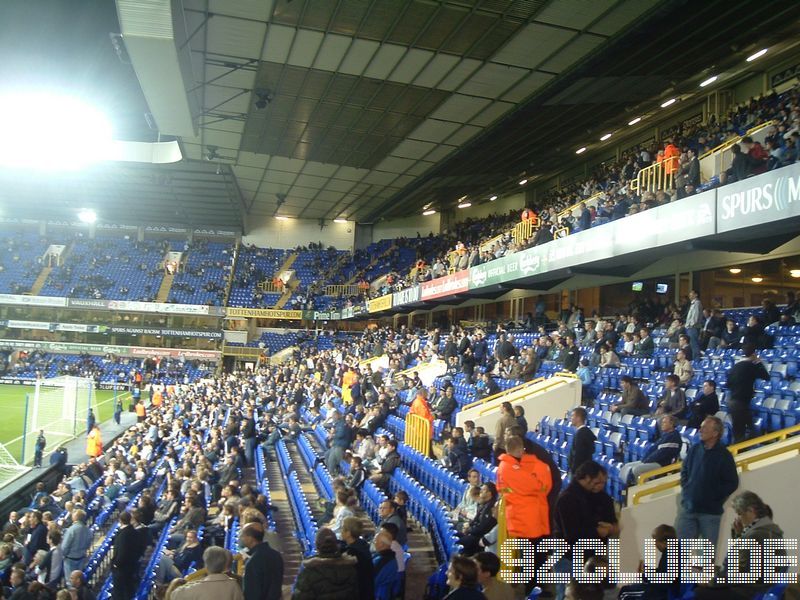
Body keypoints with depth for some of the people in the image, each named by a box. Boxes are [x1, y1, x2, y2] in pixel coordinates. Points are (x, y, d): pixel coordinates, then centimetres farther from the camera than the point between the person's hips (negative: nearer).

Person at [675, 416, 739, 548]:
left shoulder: (724, 456, -9)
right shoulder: (694, 449, 3)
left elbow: (732, 483, -6)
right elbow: (684, 471, 17)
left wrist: (715, 496, -9)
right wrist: (685, 488, 5)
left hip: (710, 511, -4)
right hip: (688, 507, 4)